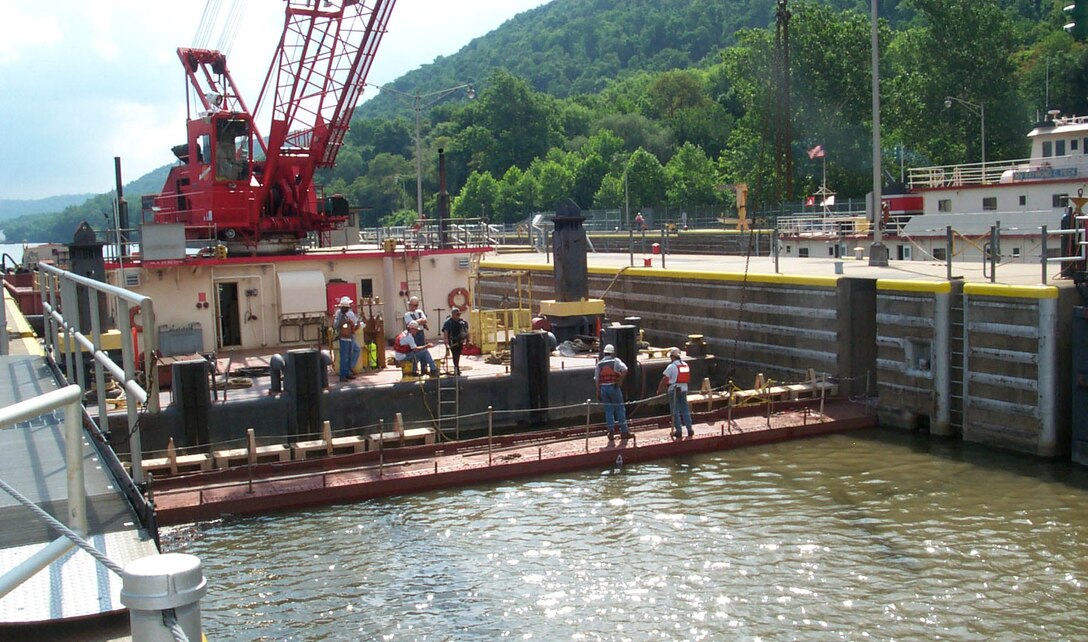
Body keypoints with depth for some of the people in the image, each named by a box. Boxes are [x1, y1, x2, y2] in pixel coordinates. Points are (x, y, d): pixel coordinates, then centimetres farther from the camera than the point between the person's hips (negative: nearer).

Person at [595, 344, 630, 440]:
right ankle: (624, 432, 7)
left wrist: (598, 392, 11)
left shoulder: (599, 364, 8)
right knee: (620, 409, 5)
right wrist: (620, 380, -7)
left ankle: (611, 431, 4)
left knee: (608, 411, 8)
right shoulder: (615, 361, -1)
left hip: (603, 388, 3)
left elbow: (596, 379, 6)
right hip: (614, 387, -3)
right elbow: (624, 369, -18)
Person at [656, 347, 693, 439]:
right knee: (685, 410, 11)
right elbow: (687, 378, 14)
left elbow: (664, 380, -9)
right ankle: (690, 429, 9)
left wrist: (659, 390, 1)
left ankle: (678, 431, -1)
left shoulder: (671, 366, -11)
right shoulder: (685, 365, 8)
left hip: (674, 390, -5)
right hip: (684, 389, 5)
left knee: (675, 411, 1)